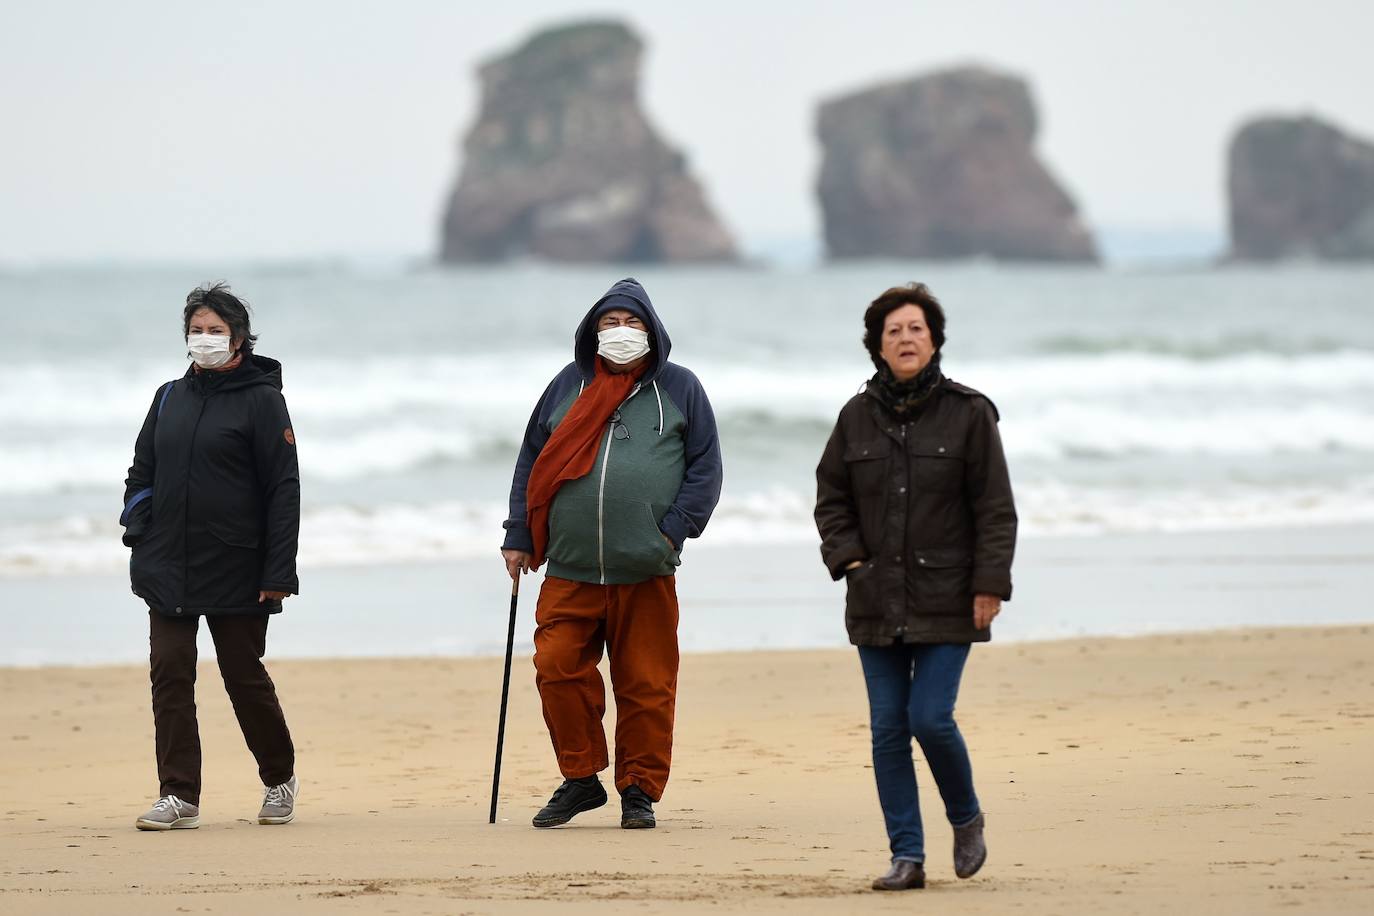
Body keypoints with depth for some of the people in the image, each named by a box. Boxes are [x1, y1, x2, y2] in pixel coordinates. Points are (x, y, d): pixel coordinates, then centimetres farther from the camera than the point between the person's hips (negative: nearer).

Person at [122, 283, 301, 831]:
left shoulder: (260, 400, -4)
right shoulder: (170, 398, 12)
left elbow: (284, 490, -7)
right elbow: (142, 472, 19)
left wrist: (278, 573, -12)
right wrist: (138, 537, 3)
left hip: (236, 573, -4)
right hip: (168, 568, 4)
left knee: (244, 674, 4)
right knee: (170, 673, -5)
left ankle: (280, 779, 25)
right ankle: (179, 796, -3)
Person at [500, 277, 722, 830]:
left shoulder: (679, 389, 8)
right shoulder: (568, 386, 13)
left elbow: (705, 469, 6)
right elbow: (531, 463, 17)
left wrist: (672, 532, -5)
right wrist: (518, 537, 10)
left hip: (647, 573, -2)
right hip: (569, 570, 2)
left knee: (646, 685, 0)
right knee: (557, 667, -8)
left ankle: (639, 790, 11)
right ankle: (580, 779, 7)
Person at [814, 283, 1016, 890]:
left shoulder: (967, 413, -2)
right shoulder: (857, 417, 6)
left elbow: (995, 509, -3)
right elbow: (831, 497, 14)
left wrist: (990, 584, -9)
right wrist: (848, 559, -1)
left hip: (946, 603, -3)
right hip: (877, 602, 3)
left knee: (931, 718, -12)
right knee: (888, 728, 1)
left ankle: (966, 819, 15)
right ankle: (907, 856, 6)